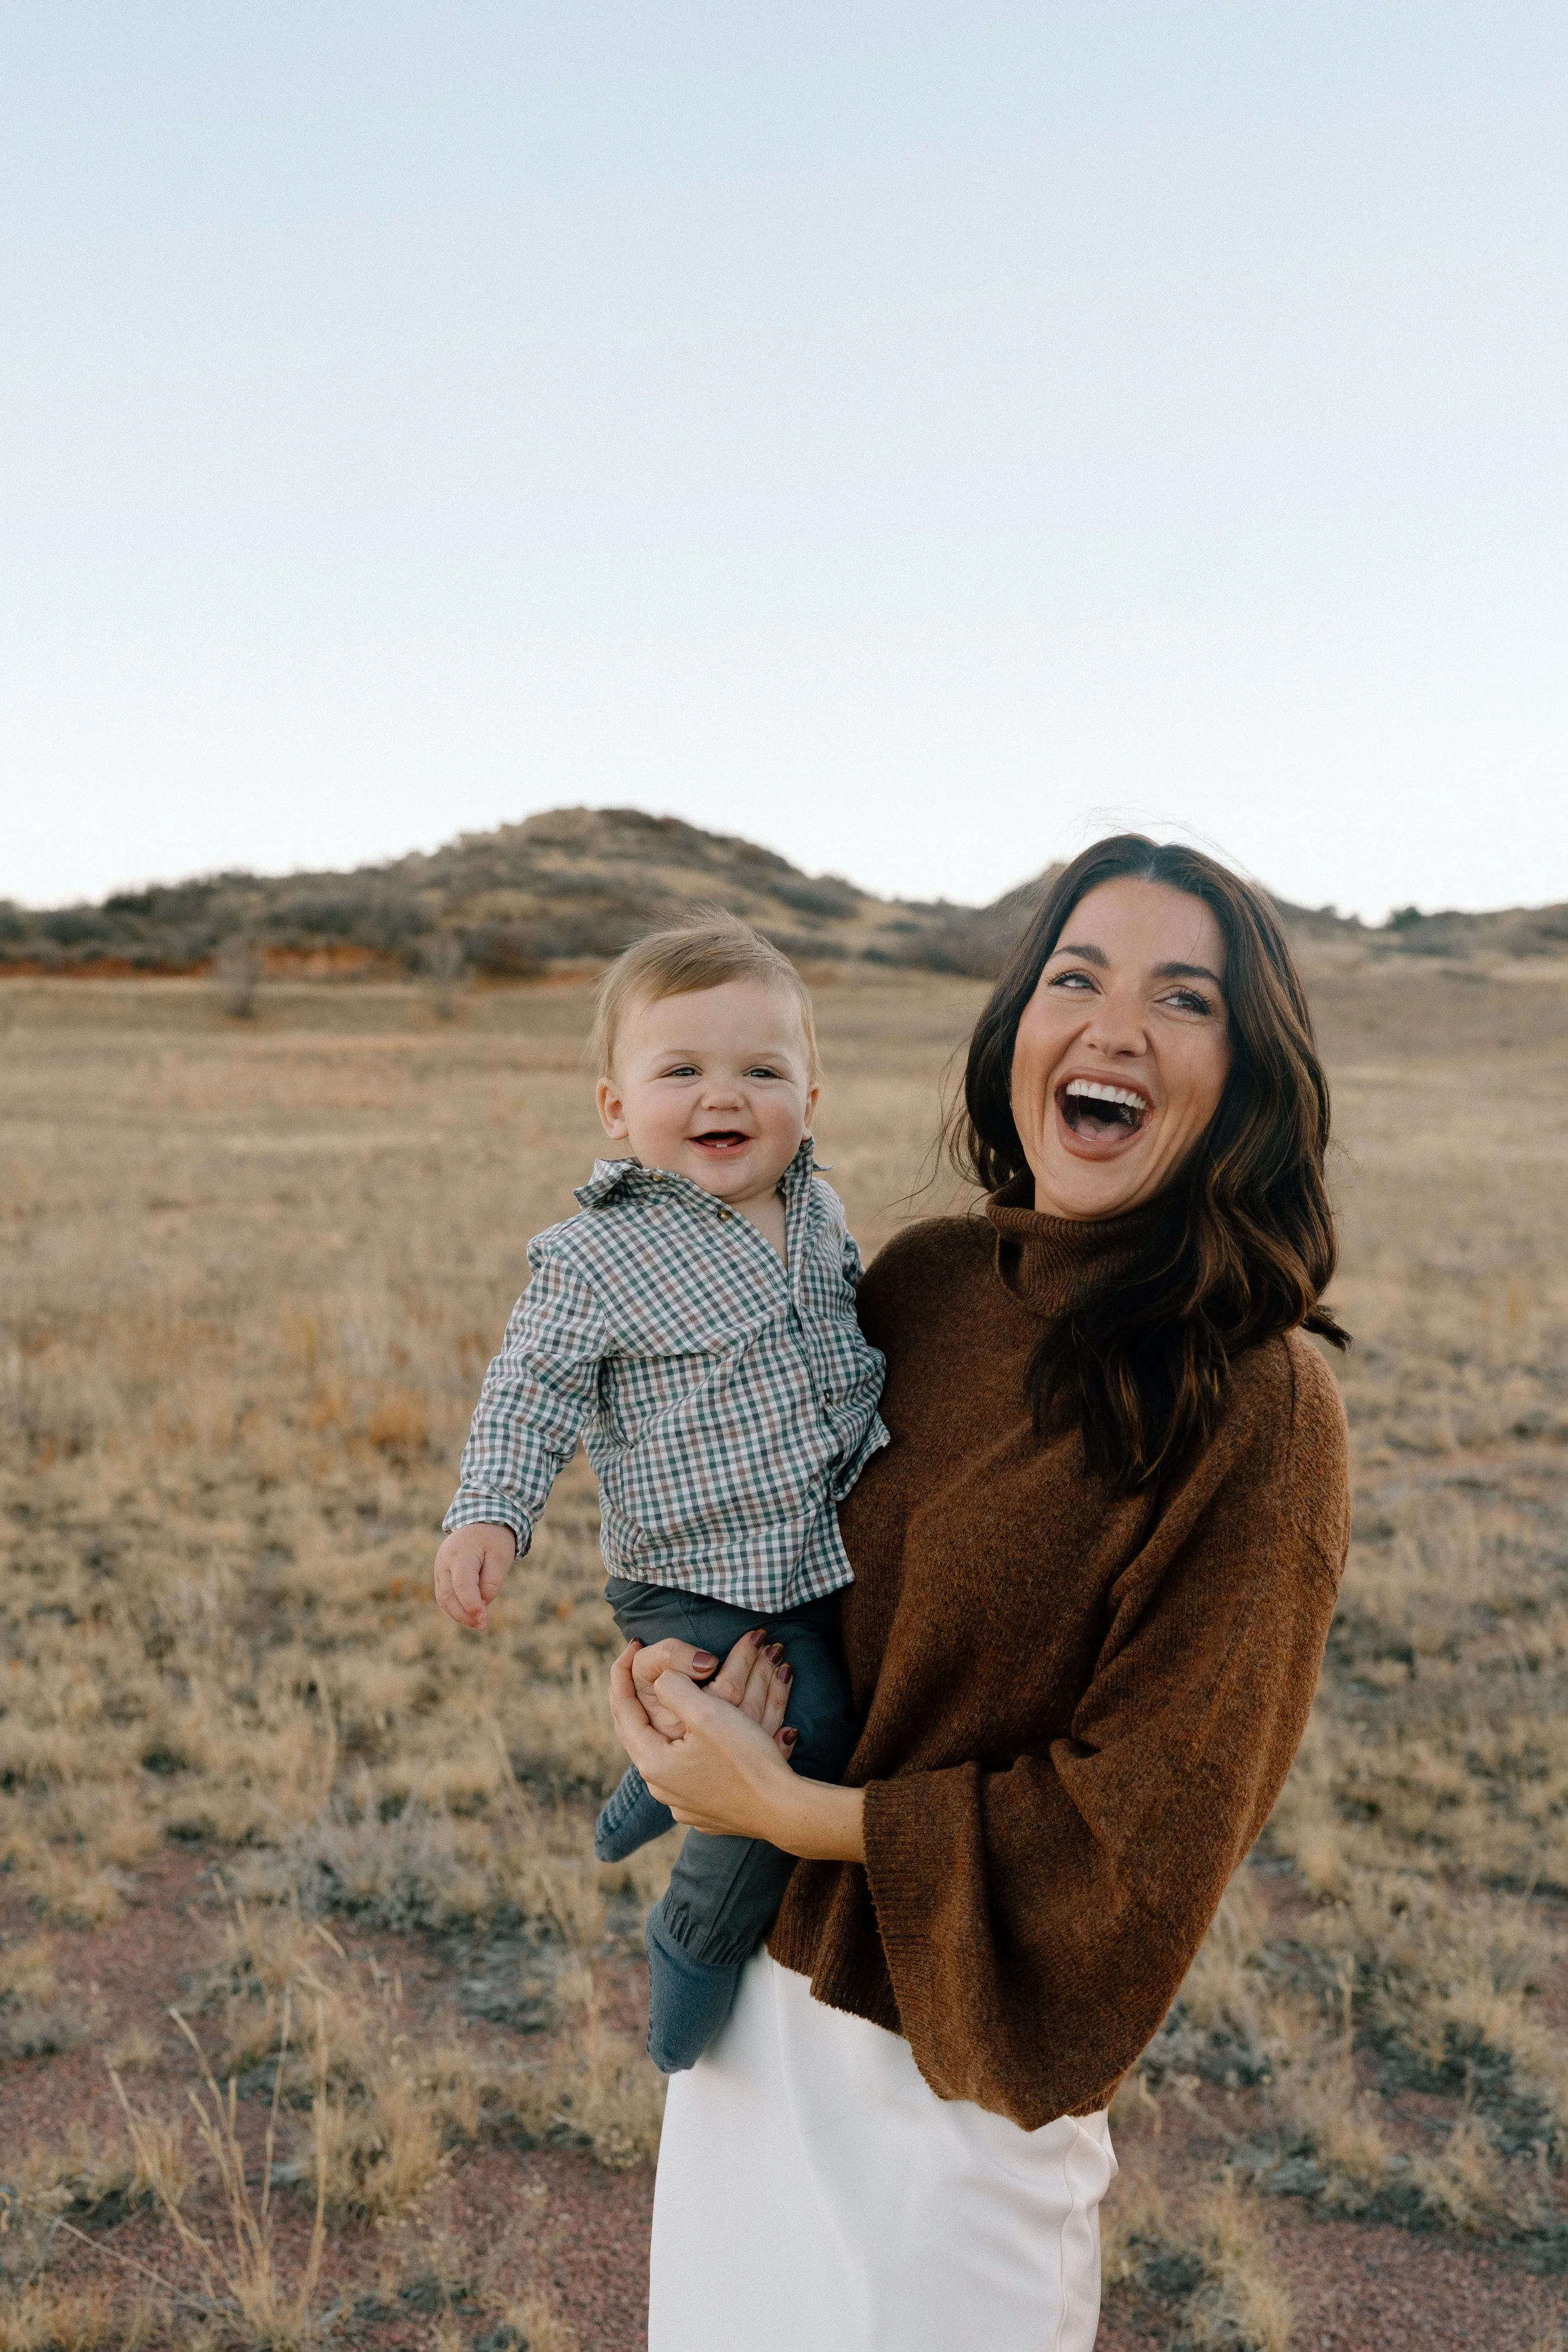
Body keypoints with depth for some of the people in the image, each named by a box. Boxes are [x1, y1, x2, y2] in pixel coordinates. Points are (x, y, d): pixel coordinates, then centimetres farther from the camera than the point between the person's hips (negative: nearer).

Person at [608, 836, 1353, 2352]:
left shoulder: (1258, 1412, -21)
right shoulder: (924, 1278, -4)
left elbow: (1146, 1823, -19)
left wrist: (788, 1812, -19)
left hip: (957, 2064, -5)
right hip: (759, 1972, 6)